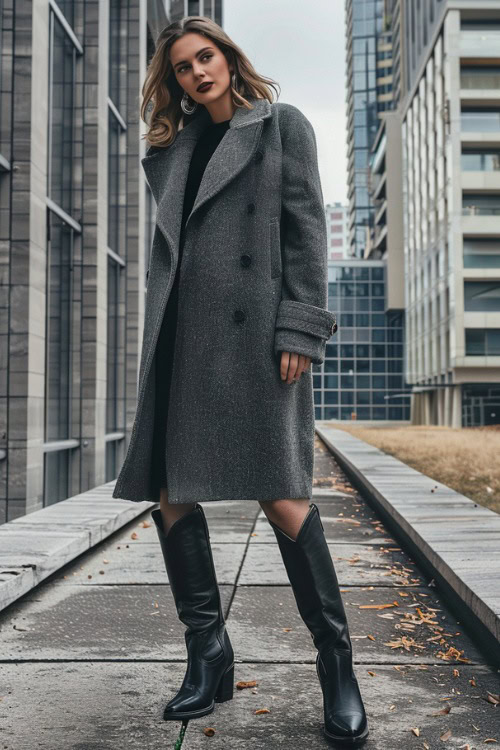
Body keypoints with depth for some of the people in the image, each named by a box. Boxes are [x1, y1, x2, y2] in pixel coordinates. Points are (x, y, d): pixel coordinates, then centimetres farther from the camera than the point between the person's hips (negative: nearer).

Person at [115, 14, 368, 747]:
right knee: (170, 491, 0)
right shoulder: (173, 147, 22)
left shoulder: (281, 124, 10)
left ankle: (336, 661, 4)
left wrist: (299, 330, -12)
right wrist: (157, 340, 12)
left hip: (253, 329, -5)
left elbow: (306, 227, 0)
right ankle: (208, 658, 14)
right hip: (182, 336, 5)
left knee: (279, 493, -11)